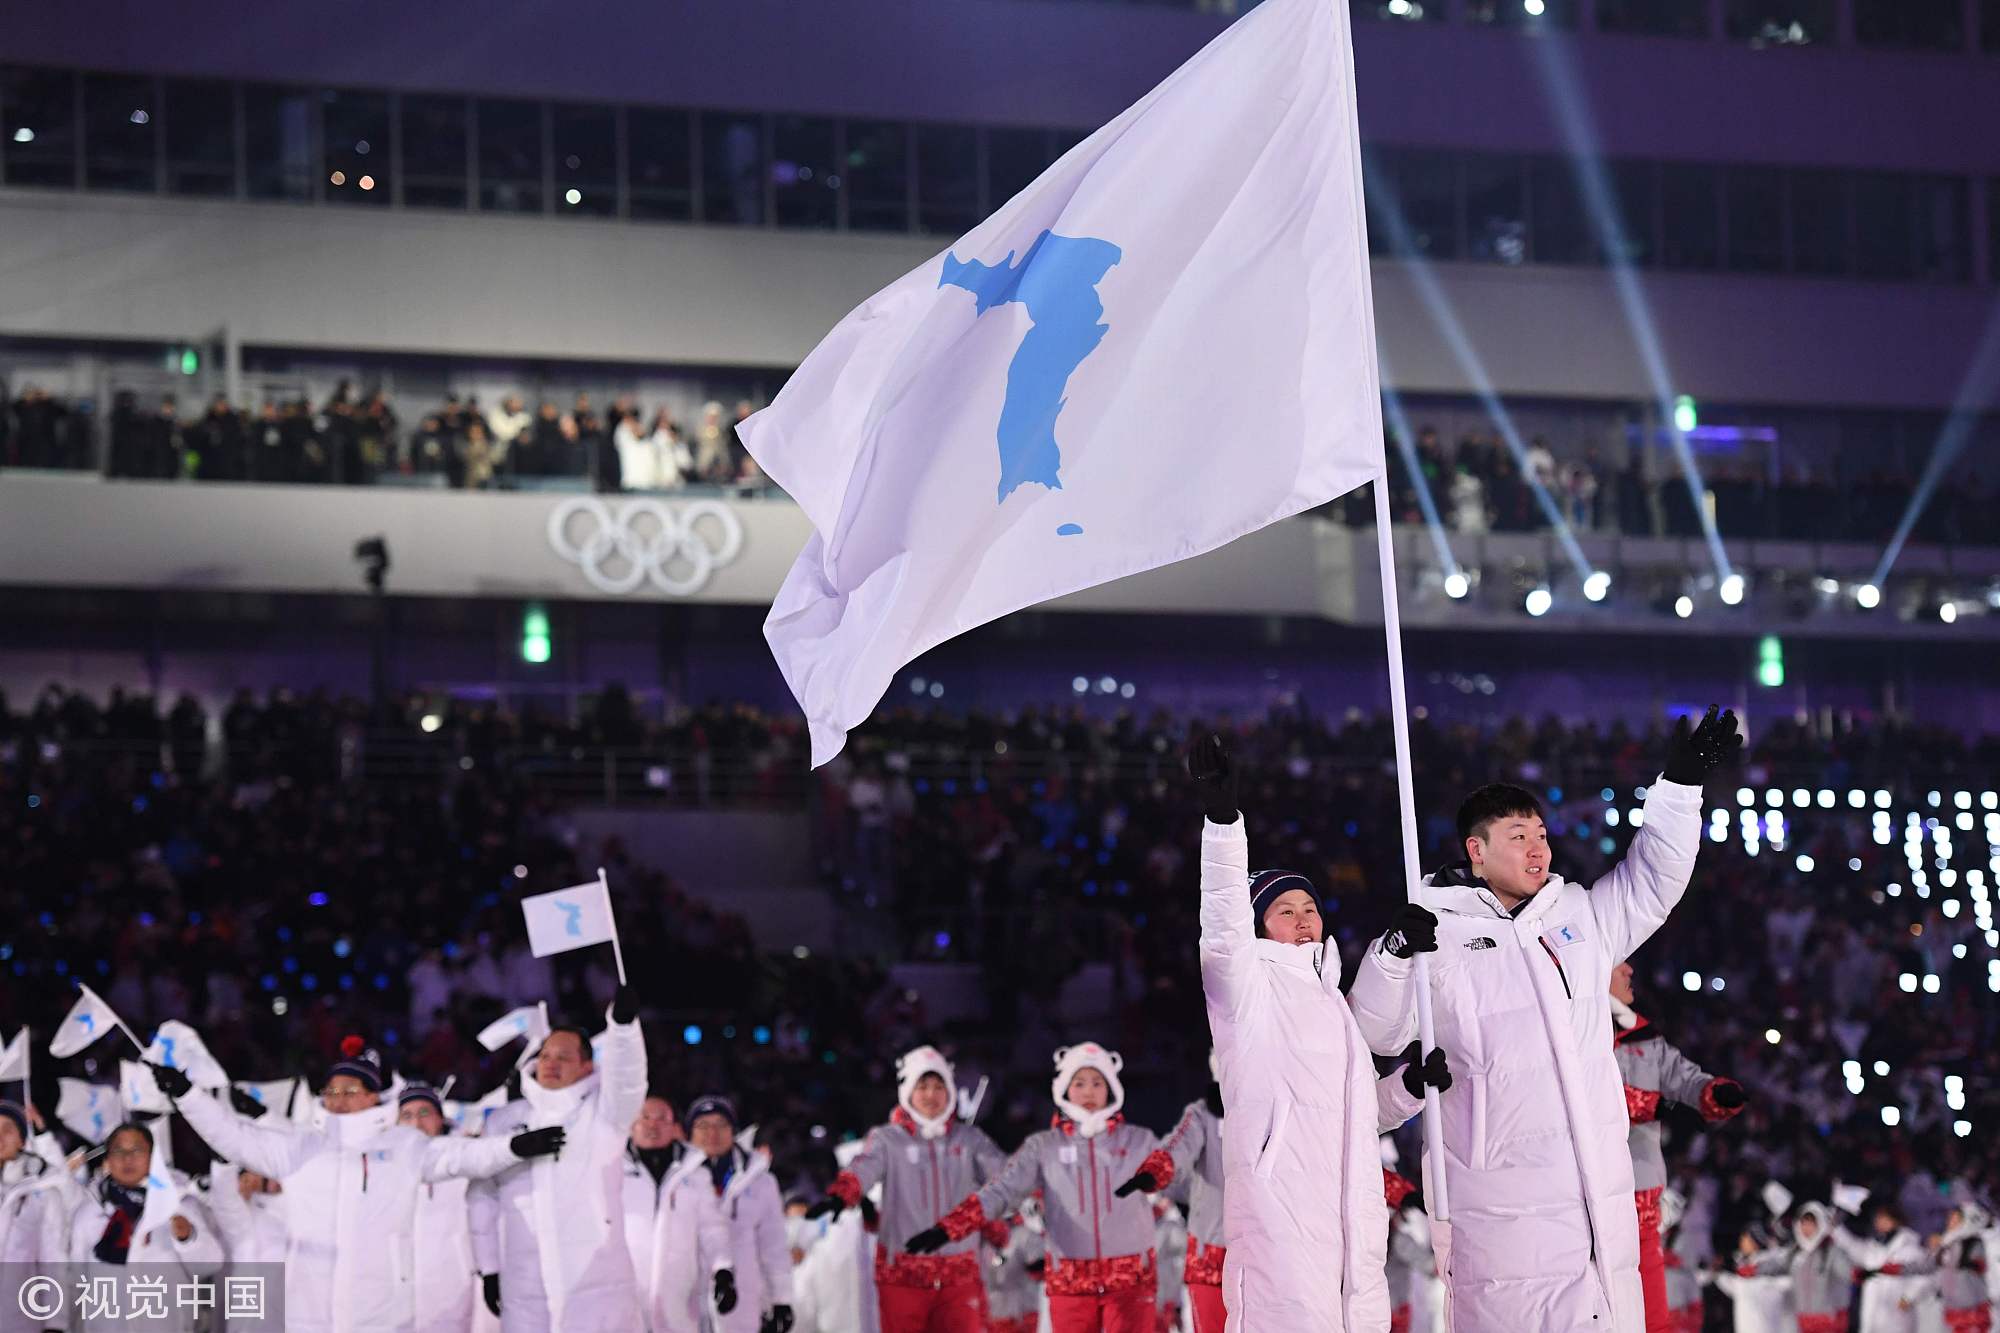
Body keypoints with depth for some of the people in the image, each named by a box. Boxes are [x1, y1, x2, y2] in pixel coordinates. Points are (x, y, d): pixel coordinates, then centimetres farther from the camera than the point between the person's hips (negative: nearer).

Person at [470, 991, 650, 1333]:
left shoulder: (603, 1112, 2)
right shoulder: (504, 1121, 12)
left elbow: (627, 1078, -19)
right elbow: (483, 1198, 17)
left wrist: (623, 1022, -37)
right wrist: (488, 1268, 14)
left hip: (597, 1289, -3)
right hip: (525, 1294, 3)